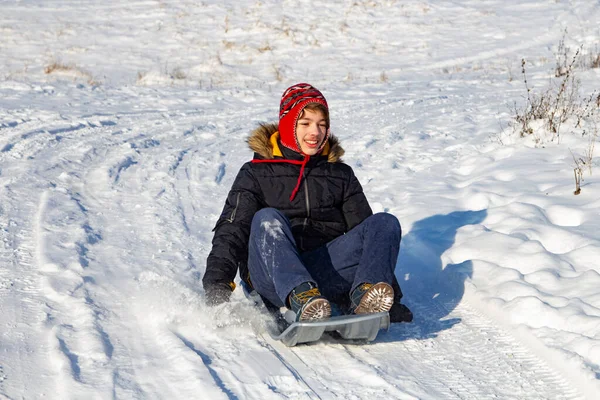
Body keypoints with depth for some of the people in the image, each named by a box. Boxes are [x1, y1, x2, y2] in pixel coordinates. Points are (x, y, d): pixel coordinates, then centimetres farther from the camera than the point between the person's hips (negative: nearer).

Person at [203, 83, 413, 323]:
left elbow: (362, 228, 16)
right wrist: (216, 284, -13)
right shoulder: (257, 173, 13)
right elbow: (232, 230, 3)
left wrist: (388, 294, 6)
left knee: (385, 223, -16)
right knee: (267, 219, -31)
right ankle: (300, 298, -56)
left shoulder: (341, 175, 22)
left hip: (327, 269, 2)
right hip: (273, 278, -2)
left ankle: (364, 295, -45)